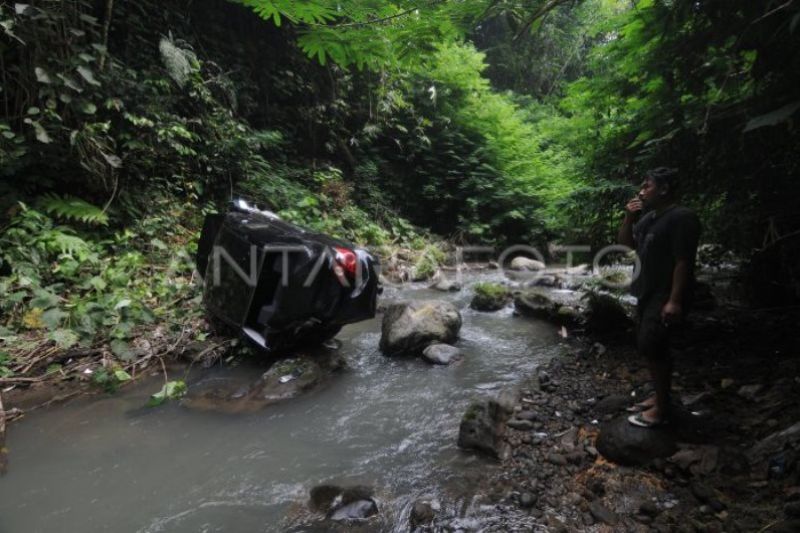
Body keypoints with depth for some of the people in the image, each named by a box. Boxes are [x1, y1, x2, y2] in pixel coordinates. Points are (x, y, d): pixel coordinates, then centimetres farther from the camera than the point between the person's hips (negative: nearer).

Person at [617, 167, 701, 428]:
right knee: (652, 347, 15)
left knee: (651, 347, -9)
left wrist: (675, 300, -24)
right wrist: (629, 217, 0)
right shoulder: (650, 217, 11)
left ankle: (662, 408, 4)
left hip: (666, 297, -9)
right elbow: (625, 243, 16)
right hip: (649, 293, 9)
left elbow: (683, 261, -21)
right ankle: (660, 396, 29)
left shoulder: (682, 217, -17)